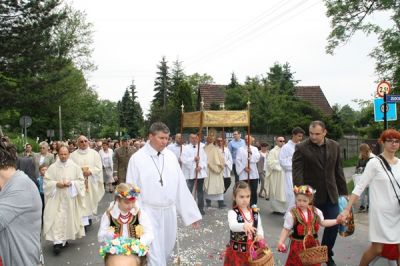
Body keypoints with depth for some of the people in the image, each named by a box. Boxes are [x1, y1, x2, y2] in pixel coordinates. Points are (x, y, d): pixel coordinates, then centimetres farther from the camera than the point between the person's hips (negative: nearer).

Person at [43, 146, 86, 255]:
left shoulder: (75, 167, 0)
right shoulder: (52, 167, 0)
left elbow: (81, 181, 2)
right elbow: (46, 181, 2)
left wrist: (71, 183, -14)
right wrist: (56, 184, -14)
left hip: (70, 198, 1)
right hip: (56, 198, -1)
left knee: (68, 218, 8)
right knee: (56, 218, -8)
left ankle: (64, 239, 24)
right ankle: (57, 242, -9)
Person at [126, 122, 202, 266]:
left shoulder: (171, 156, 2)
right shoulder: (137, 158, -10)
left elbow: (181, 186, 4)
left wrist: (192, 213, 5)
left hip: (169, 211, 5)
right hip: (149, 212, -4)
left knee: (167, 250, 19)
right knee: (155, 254, -1)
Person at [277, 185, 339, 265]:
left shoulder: (315, 211, -1)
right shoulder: (291, 214, -16)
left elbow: (322, 223, 16)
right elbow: (286, 229, -12)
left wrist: (337, 221, 12)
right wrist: (281, 242, -21)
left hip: (313, 243, 4)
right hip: (298, 244, -4)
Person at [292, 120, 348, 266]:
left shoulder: (334, 146, 2)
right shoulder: (301, 148, -11)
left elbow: (338, 171, 9)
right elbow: (297, 173, -15)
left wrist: (343, 191, 9)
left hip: (330, 194, 4)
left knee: (334, 225, 6)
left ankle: (327, 254, 29)